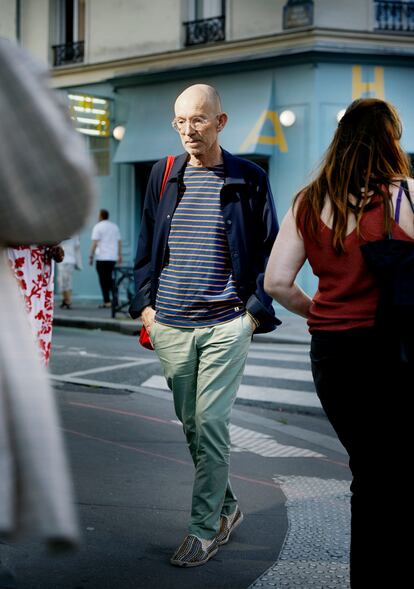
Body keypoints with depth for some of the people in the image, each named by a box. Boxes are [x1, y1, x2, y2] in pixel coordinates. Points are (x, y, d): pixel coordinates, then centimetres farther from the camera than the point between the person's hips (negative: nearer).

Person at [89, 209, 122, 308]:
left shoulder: (98, 227, -4)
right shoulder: (115, 226, 12)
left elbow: (94, 243, -11)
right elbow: (119, 242, 12)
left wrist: (91, 256, -7)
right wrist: (120, 255, 17)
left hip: (102, 258, -5)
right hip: (113, 258, 5)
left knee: (103, 280, -2)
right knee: (109, 279, 15)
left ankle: (107, 301, -5)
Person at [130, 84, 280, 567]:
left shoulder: (249, 179, 1)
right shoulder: (163, 176, 10)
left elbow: (269, 251, 4)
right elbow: (146, 246, 16)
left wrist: (256, 310, -3)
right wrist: (144, 304, 7)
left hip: (226, 324, -4)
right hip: (170, 325, 4)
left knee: (210, 424, -7)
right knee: (190, 425, 10)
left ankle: (204, 528, 5)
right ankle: (227, 507, 28)